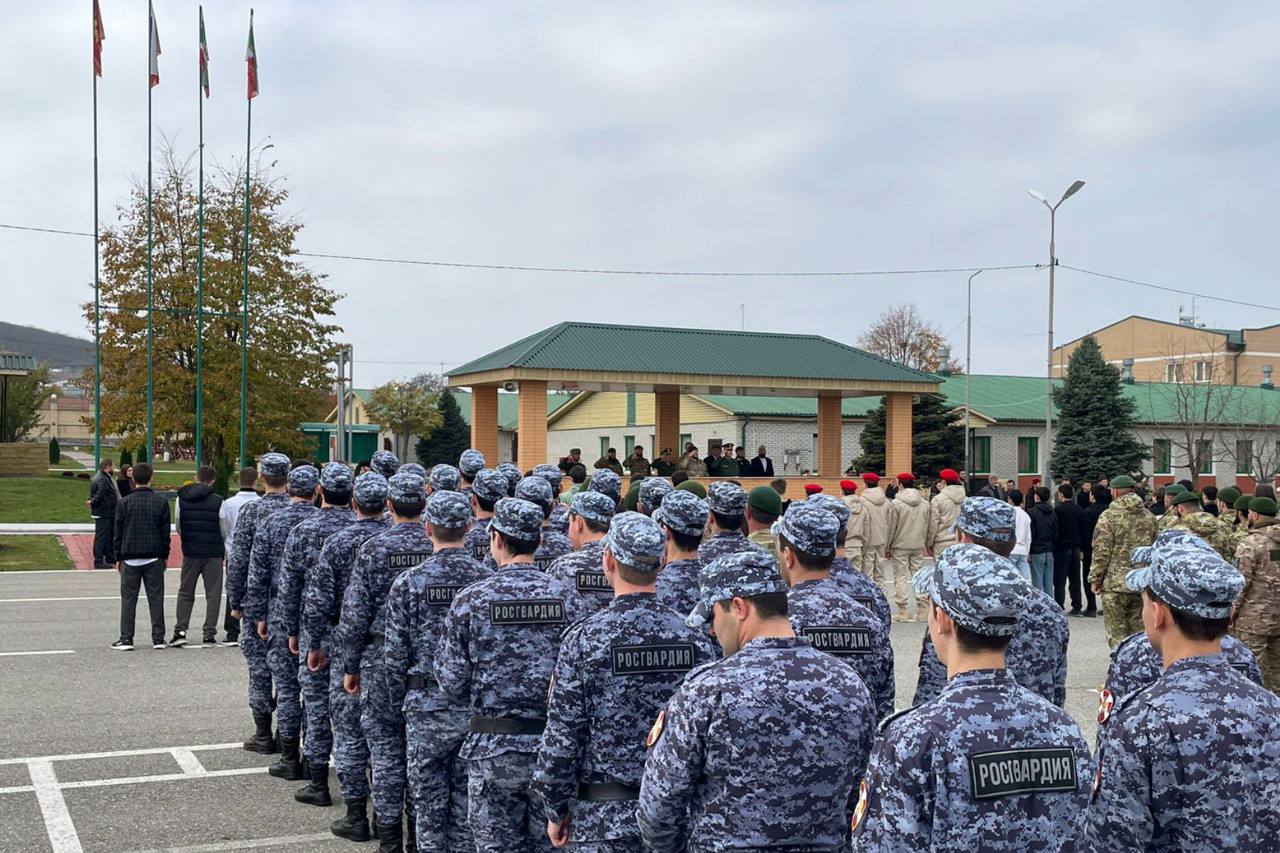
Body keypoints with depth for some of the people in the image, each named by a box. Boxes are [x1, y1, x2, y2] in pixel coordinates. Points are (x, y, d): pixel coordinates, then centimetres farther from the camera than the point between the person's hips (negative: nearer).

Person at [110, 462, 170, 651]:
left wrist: (118, 557, 9)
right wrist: (164, 556, 11)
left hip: (130, 559, -1)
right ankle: (158, 639, 6)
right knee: (156, 599, 6)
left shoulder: (124, 503, -3)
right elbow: (165, 532, 3)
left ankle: (126, 639, 4)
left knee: (128, 599, 5)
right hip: (154, 558, 1)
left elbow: (118, 533, 1)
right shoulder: (161, 502, 0)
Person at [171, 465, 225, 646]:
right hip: (214, 553, -2)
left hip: (190, 551, 2)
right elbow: (224, 529, -3)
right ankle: (209, 633, 4)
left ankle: (180, 630, 5)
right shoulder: (217, 501, -8)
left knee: (185, 592, 14)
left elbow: (177, 526, 5)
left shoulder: (182, 499, -1)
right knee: (213, 594, 6)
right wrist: (225, 550, 16)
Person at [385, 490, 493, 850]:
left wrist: (400, 701, 8)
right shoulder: (489, 580, -4)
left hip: (427, 707, -2)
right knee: (469, 806, 12)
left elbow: (394, 655, -6)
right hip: (479, 709, 2)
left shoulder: (408, 583, -10)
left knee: (429, 804, 8)